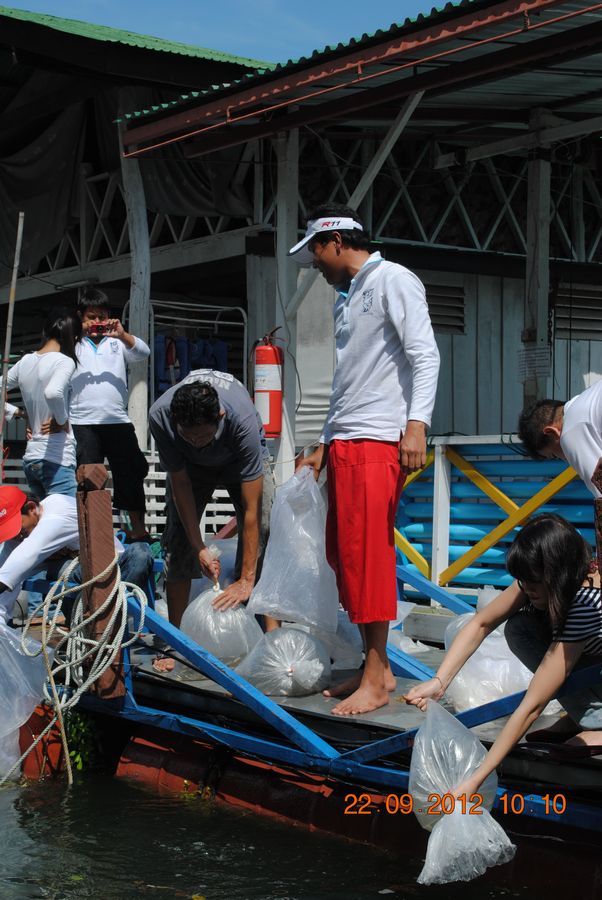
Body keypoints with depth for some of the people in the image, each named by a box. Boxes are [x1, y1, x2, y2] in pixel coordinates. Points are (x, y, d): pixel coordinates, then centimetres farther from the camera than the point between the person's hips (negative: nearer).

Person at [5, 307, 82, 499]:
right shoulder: (64, 361, -10)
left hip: (30, 458, 8)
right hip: (56, 460, -8)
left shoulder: (25, 361, 10)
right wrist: (62, 421, -13)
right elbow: (53, 393, -28)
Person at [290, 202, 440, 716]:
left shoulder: (393, 280, -4)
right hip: (345, 443, 9)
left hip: (377, 442, -9)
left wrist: (416, 424, -24)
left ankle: (376, 681, -5)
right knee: (345, 555, 8)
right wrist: (325, 444, 25)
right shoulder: (348, 298, 23)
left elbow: (425, 356, -13)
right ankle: (377, 667, 15)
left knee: (369, 557, -10)